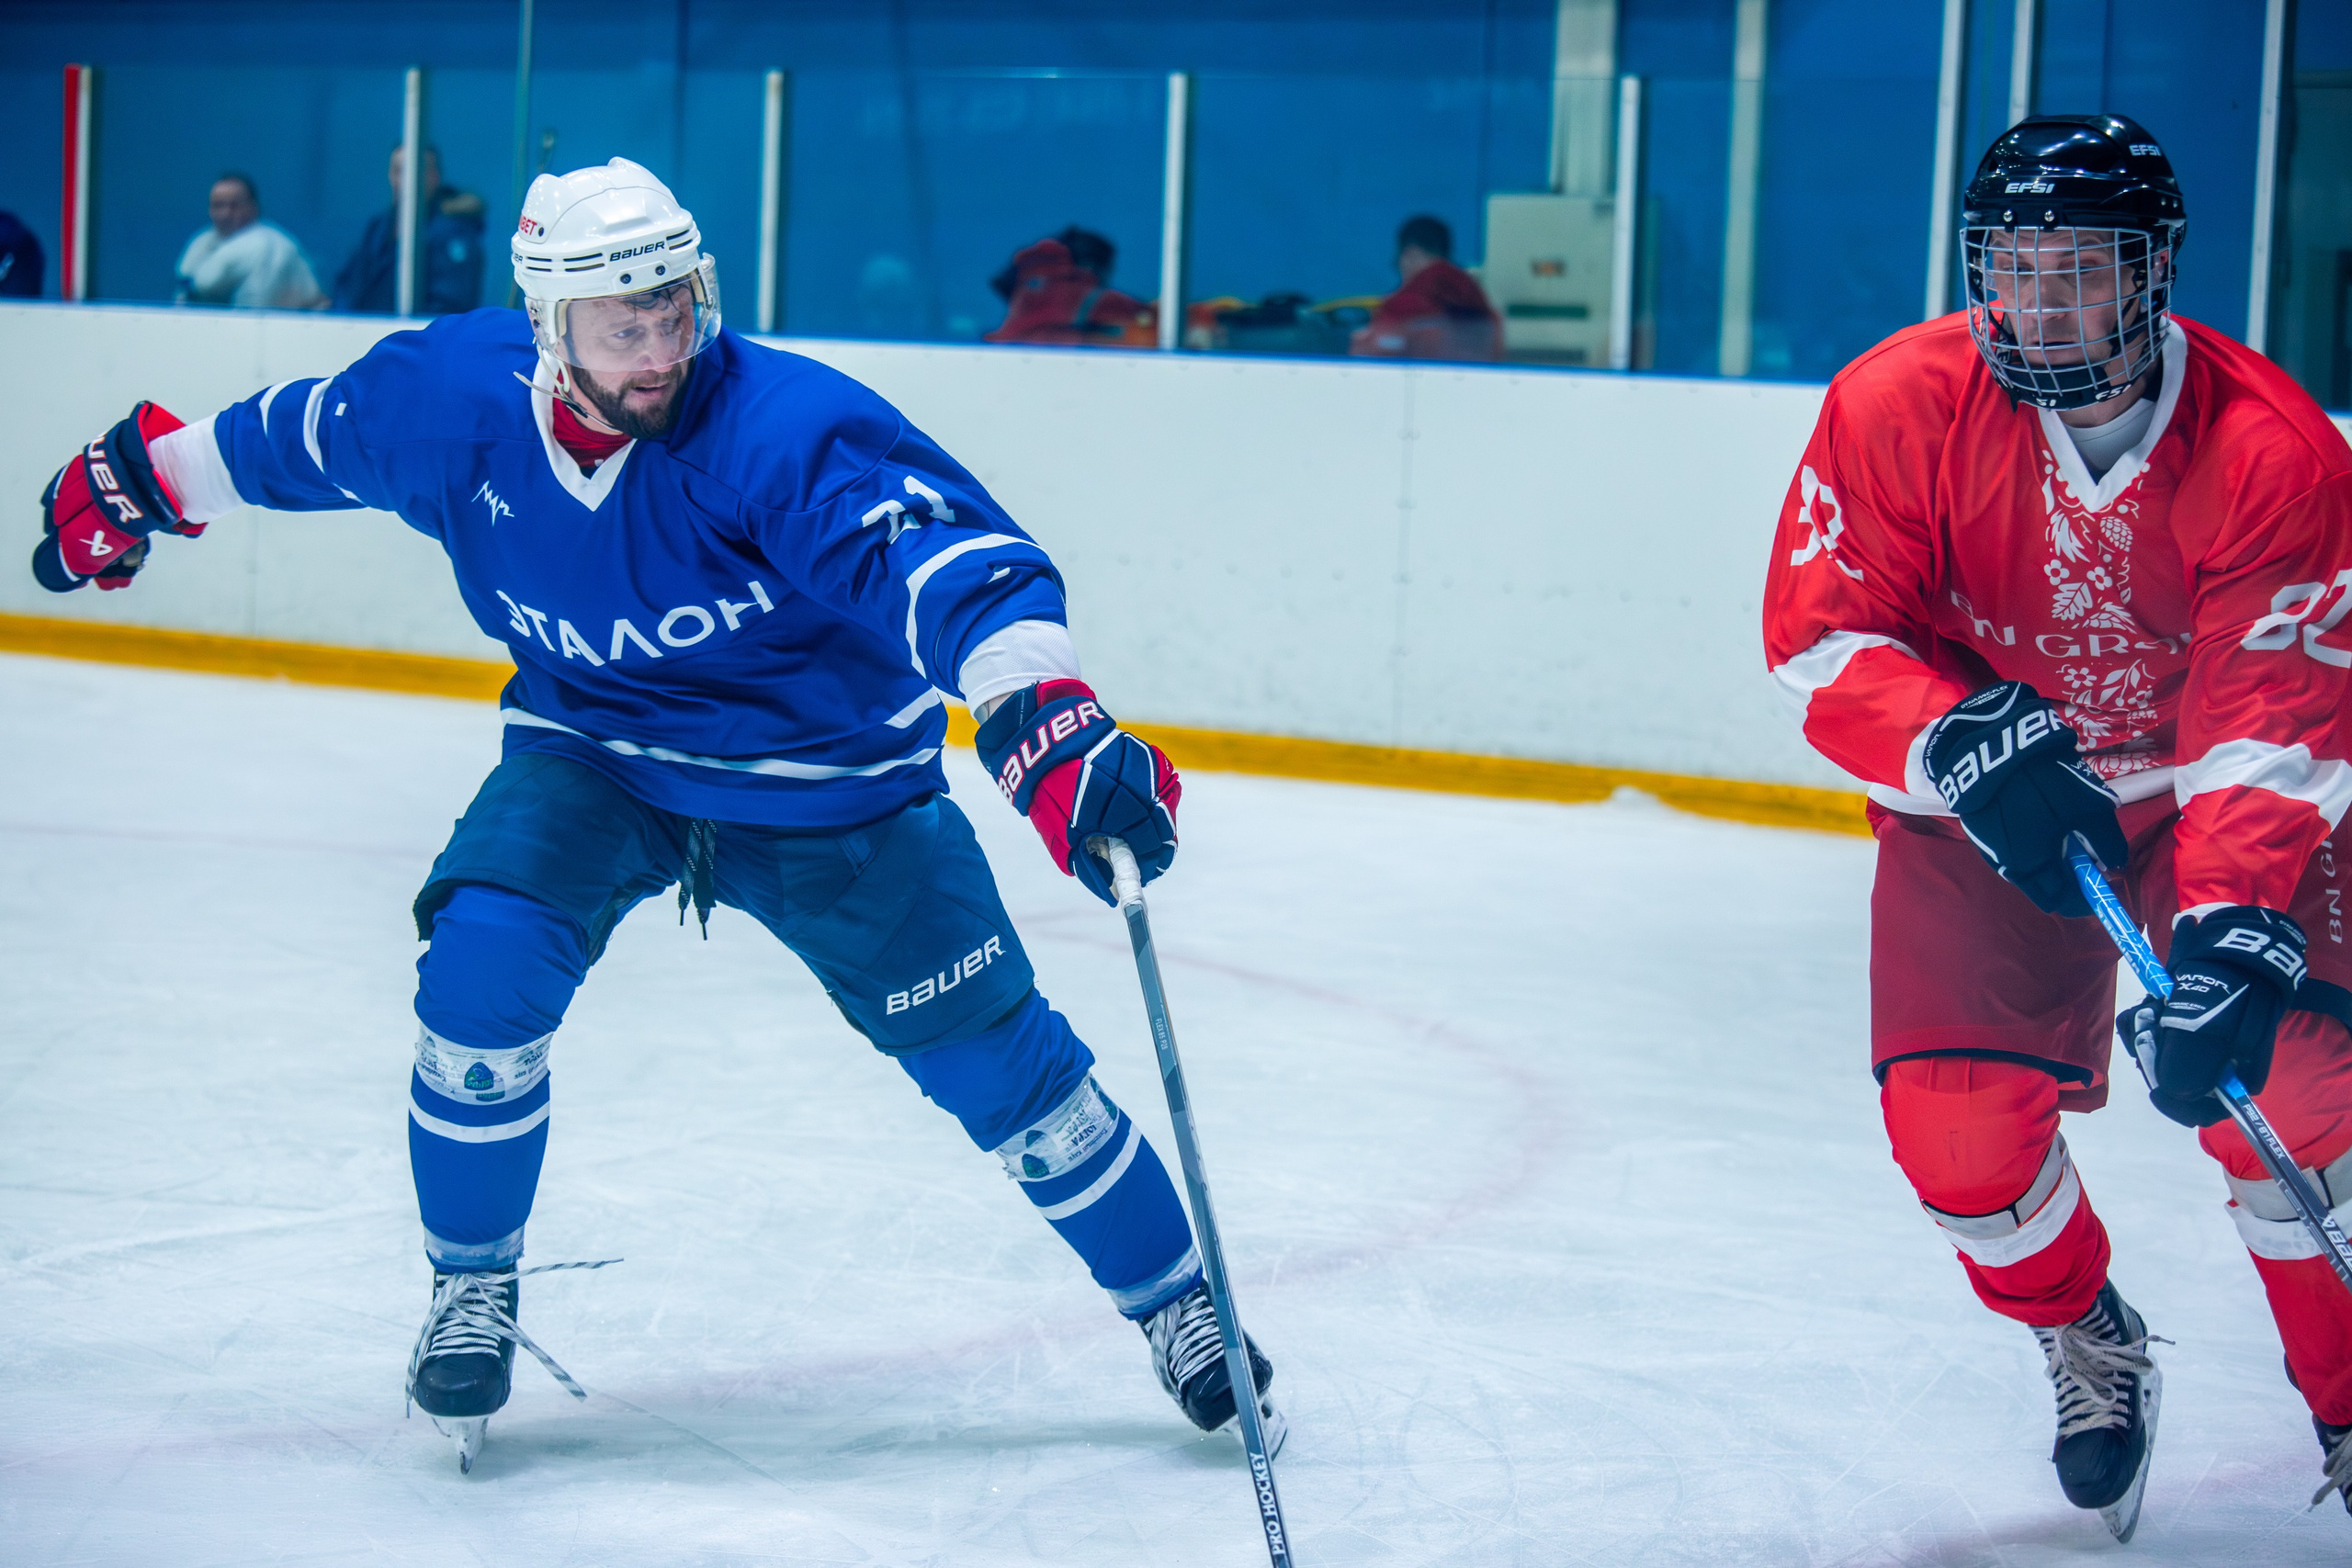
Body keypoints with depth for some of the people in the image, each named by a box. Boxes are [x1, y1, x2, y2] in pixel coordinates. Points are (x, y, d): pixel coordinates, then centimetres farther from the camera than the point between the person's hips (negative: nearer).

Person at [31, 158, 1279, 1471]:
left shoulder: (782, 427, -32)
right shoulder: (453, 394, -17)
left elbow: (943, 556, -45)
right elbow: (300, 438, 5)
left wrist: (1047, 719, -62)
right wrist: (144, 481, 18)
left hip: (830, 787, -2)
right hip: (594, 757, 3)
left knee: (996, 1057, -3)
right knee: (484, 968, -23)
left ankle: (1176, 1299, 20)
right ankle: (473, 1293, 1)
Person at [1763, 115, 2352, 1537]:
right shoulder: (1897, 406, -20)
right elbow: (1822, 632, -16)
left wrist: (2232, 931, -41)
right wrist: (1963, 742, -34)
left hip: (2216, 793, -1)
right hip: (1978, 796, 1)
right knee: (1956, 1114, -11)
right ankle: (2089, 1348, 21)